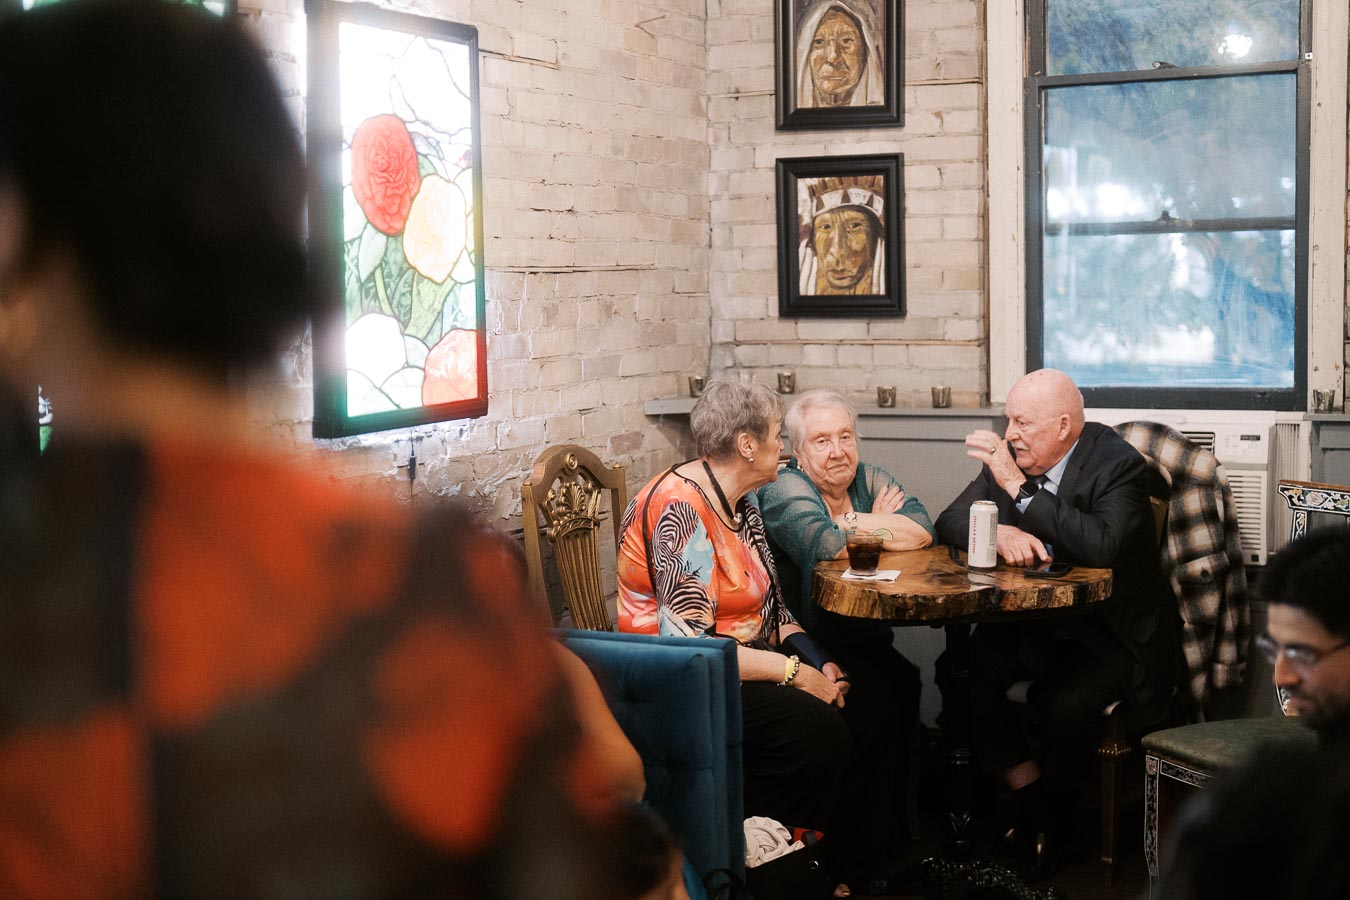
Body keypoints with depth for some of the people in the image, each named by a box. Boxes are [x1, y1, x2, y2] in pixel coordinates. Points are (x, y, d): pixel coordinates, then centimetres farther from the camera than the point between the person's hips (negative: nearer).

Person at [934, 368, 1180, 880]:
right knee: (964, 670, -19)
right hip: (1036, 621, 6)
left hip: (1111, 628, -6)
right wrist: (1000, 532, -21)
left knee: (1064, 702, -31)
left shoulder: (1117, 464, -17)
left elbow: (1101, 546, -34)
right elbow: (950, 524, 3)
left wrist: (1017, 485, -32)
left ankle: (1054, 818, 0)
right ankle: (1032, 801, -2)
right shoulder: (1011, 455, 0)